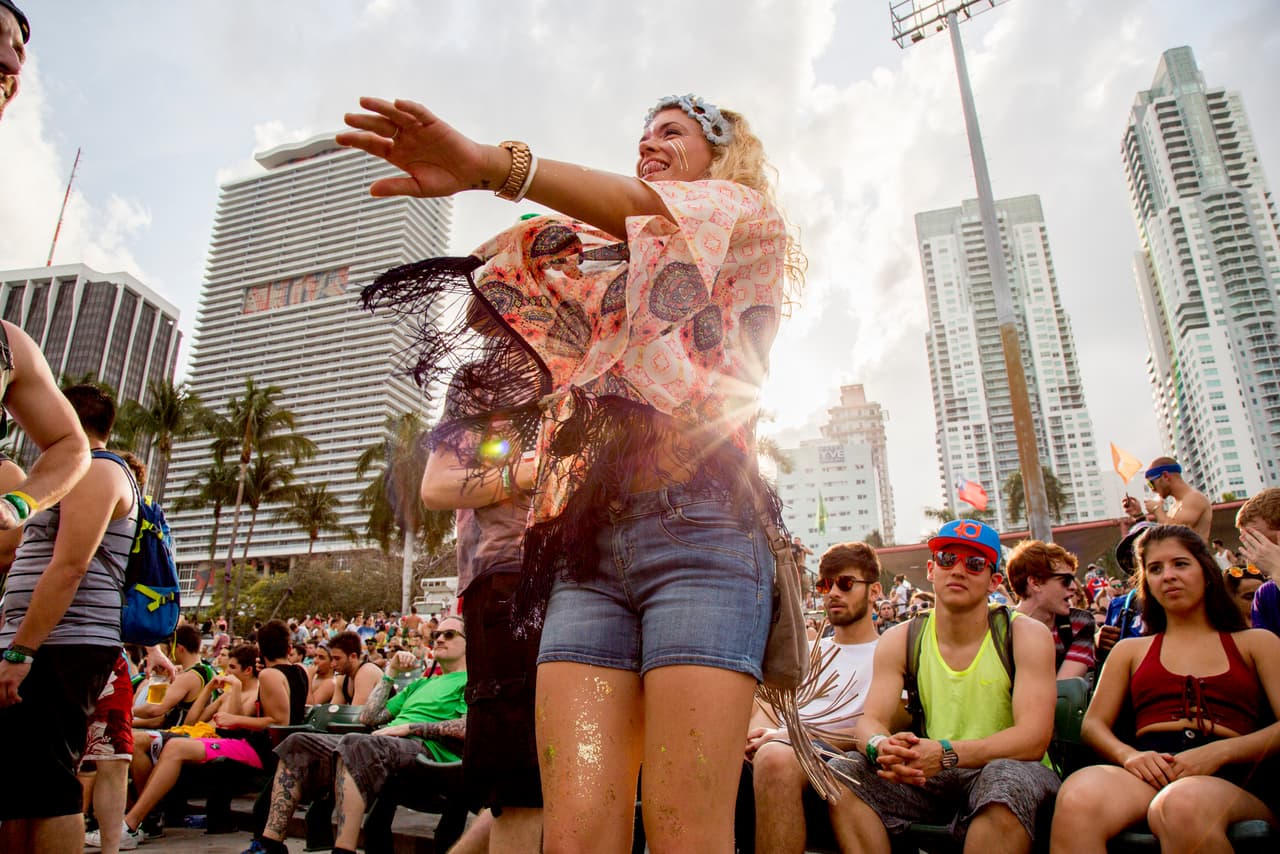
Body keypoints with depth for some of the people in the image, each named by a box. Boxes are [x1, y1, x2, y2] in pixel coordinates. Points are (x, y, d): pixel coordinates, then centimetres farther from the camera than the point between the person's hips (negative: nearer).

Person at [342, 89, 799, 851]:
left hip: (698, 527, -4)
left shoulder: (750, 223, 16)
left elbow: (654, 211, -5)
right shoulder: (599, 260, 32)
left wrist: (495, 164, -19)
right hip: (587, 545, 5)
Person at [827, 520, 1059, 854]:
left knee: (1008, 777, -37)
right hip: (928, 775, 3)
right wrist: (881, 746, -32)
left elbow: (1034, 738, -19)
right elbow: (870, 722, -5)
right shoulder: (899, 640, 1)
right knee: (843, 771, -20)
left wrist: (945, 753, -34)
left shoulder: (1026, 636, -7)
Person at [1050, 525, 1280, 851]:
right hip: (1149, 769, 1)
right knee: (1077, 799, -37)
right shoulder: (1130, 650, 28)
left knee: (1183, 804, -40)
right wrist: (1128, 755, -6)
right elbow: (1093, 723, 16)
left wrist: (1218, 752, -11)